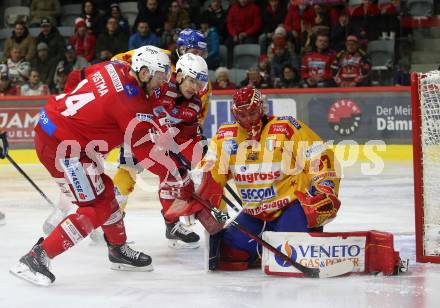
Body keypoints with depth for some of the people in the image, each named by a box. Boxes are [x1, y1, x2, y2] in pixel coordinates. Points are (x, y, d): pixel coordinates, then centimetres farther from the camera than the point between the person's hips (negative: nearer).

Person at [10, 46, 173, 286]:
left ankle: (118, 249, 35)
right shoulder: (132, 102, -20)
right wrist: (175, 178, -8)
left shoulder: (114, 68, 3)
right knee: (96, 208, -7)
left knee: (104, 191, 19)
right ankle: (35, 259, -9)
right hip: (61, 146, -10)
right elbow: (147, 149, -18)